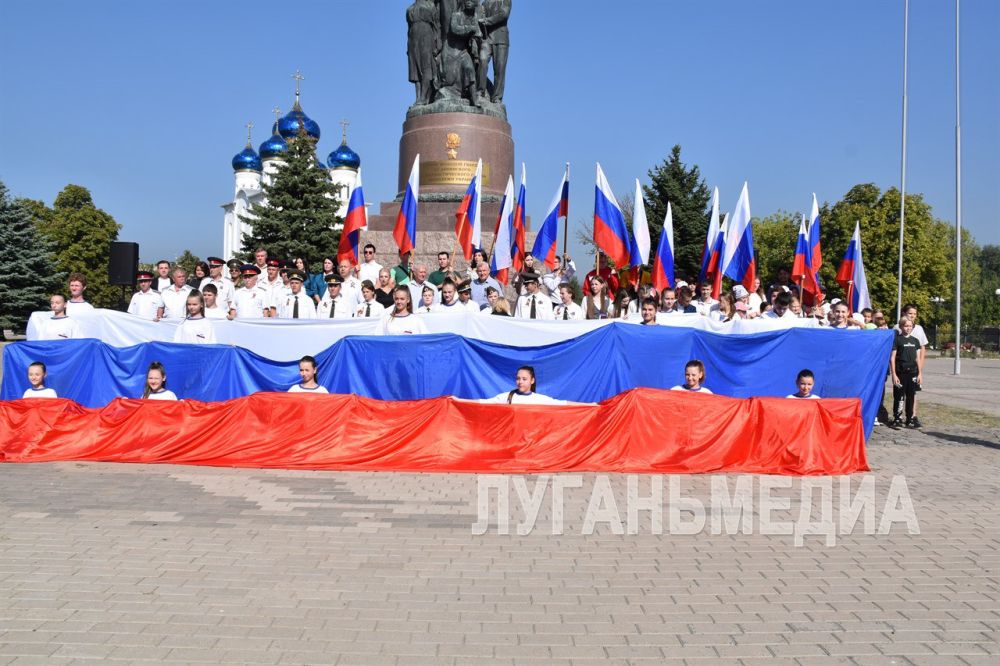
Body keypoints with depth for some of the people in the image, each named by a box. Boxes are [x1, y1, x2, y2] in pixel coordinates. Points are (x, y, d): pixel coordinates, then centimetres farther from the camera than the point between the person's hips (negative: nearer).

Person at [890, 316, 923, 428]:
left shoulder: (915, 340, 11)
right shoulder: (897, 339, -3)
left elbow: (918, 358, 13)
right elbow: (892, 358, -6)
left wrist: (920, 373, 7)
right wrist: (894, 374, -11)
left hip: (913, 372, 4)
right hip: (900, 372, -4)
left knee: (911, 396, 9)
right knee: (899, 396, -3)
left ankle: (910, 418, 16)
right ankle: (897, 419, 3)